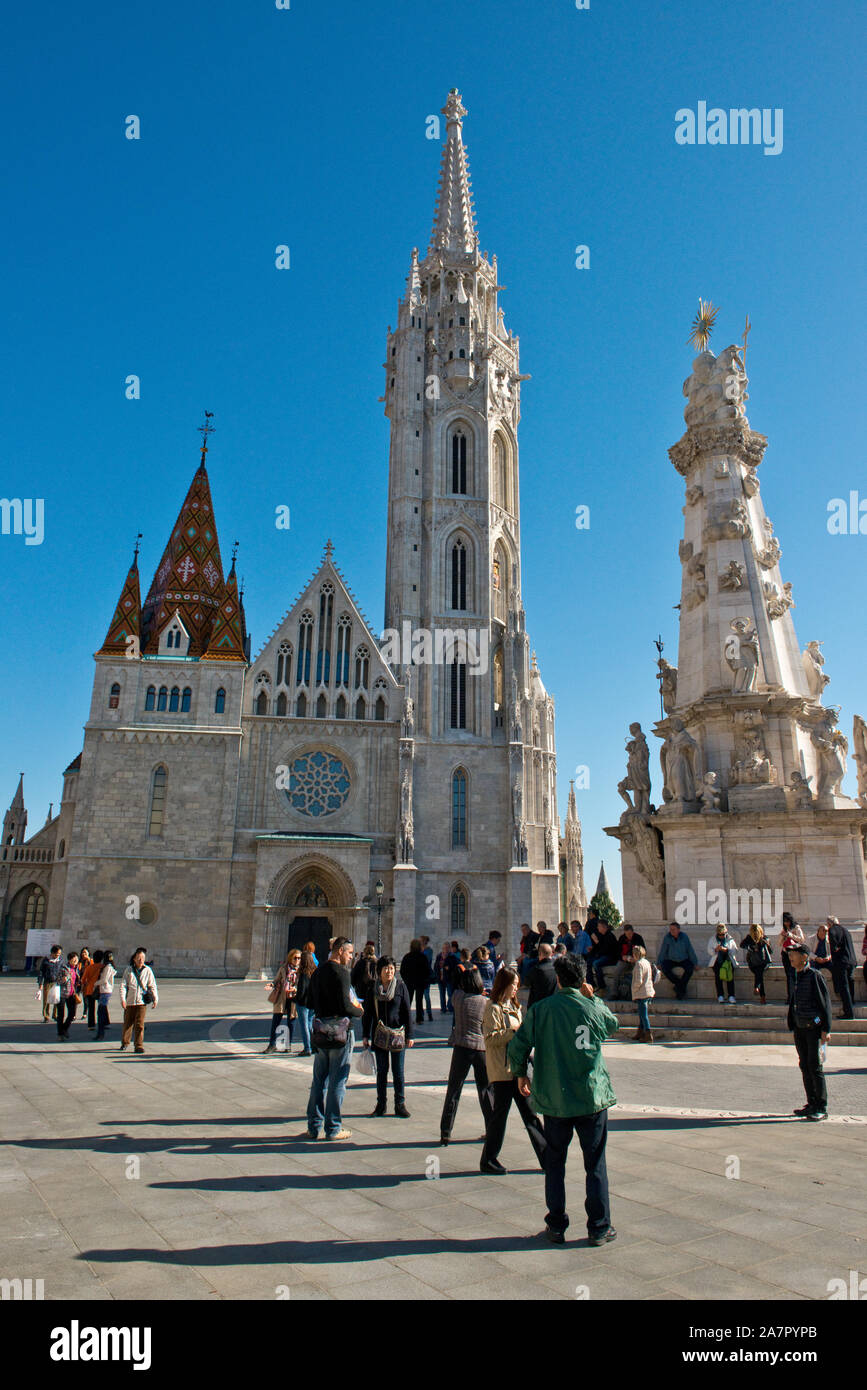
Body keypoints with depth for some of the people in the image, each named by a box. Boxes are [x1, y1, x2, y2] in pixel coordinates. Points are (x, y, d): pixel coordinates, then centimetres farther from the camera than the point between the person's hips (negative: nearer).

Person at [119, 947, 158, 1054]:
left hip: (142, 1001, -1)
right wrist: (122, 999, -10)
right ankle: (125, 1043, 32)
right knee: (127, 1023, 12)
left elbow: (152, 985, 7)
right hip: (129, 1001, 1)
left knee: (140, 1024, -6)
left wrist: (155, 999, 0)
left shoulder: (147, 970, 3)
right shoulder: (128, 969, 1)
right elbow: (123, 985, 0)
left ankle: (139, 1045, 3)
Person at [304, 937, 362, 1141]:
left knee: (319, 1079, 14)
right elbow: (344, 1005, -20)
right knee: (337, 1081, 2)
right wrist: (359, 1011, -1)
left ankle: (313, 1126, 20)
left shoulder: (318, 971, 11)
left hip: (320, 1030, 8)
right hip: (340, 1029, -7)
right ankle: (333, 1128, 9)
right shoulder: (340, 971, -14)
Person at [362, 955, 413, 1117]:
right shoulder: (373, 989, 2)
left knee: (398, 1072, 4)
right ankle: (381, 1105, 19)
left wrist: (409, 1035, -3)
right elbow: (368, 1013, 7)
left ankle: (400, 1105, 15)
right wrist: (365, 1035, 4)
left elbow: (407, 1012, -1)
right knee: (381, 1071, 8)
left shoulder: (401, 987, -3)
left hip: (397, 1034, -1)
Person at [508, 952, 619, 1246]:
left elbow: (517, 1048, -6)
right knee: (595, 1165, 11)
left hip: (554, 1100, 0)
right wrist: (593, 997, 16)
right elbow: (613, 1025, 17)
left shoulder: (540, 1009, -7)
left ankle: (556, 1227, 21)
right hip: (593, 1097, 0)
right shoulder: (594, 1009, -7)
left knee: (554, 1164, 14)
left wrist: (520, 1075, 11)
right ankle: (599, 1228, 17)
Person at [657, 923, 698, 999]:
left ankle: (680, 987, -15)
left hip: (683, 960, 0)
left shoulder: (684, 937, -8)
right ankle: (678, 984, -12)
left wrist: (695, 963, -3)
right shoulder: (667, 937, -10)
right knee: (664, 968, -29)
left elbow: (690, 950, -2)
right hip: (671, 960, 0)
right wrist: (659, 963, -9)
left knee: (690, 968, -30)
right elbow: (662, 951, -6)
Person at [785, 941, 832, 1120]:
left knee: (815, 1066, -4)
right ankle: (812, 1104, 19)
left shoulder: (814, 975, -10)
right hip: (800, 1028, 7)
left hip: (814, 1027, -7)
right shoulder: (795, 977, 12)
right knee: (804, 1065, 10)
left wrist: (826, 1029, -13)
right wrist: (792, 1027, 19)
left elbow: (825, 1002, -10)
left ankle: (822, 1108, 3)